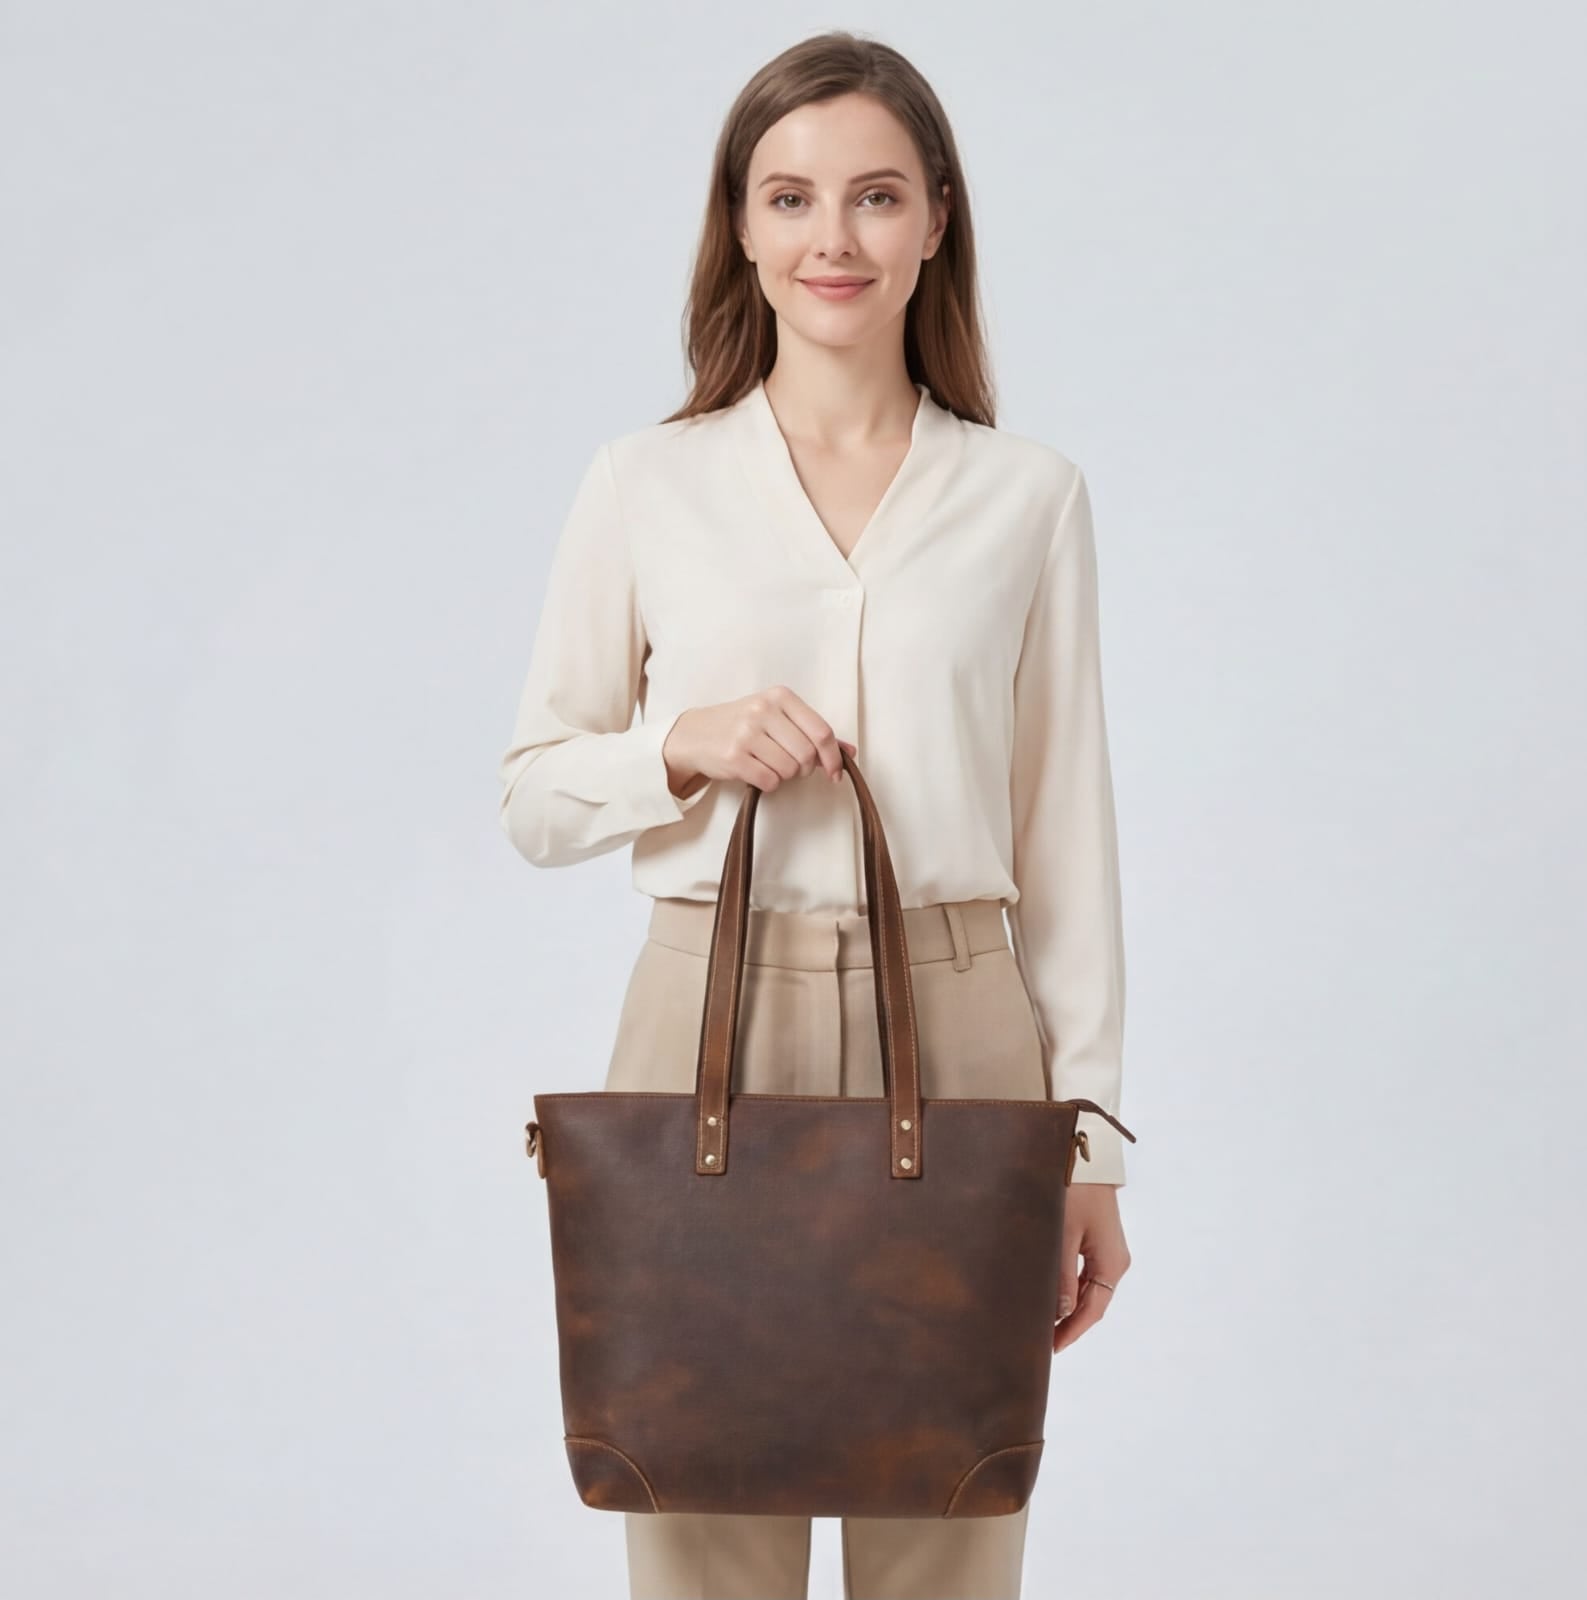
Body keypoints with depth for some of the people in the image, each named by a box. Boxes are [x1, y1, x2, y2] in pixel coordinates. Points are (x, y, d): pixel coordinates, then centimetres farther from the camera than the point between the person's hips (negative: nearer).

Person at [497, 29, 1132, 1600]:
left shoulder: (1028, 495, 5)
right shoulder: (645, 485, 3)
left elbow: (1065, 827, 6)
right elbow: (534, 799, 8)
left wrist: (1091, 1142, 3)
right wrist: (687, 747, -12)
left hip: (958, 1032, 1)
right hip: (711, 1020, 0)